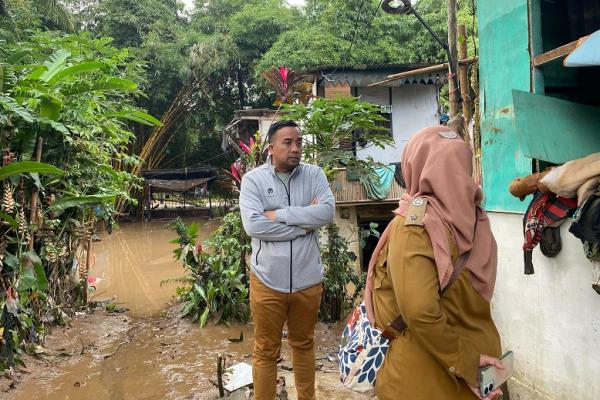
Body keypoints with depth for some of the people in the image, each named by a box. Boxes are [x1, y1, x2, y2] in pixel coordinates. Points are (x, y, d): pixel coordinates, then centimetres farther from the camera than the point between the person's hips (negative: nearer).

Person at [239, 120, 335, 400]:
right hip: (267, 280, -2)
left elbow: (327, 212, -15)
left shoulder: (314, 174, 0)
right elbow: (253, 225, -19)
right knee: (266, 352, 13)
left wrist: (278, 214, -17)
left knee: (304, 344, 22)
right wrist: (305, 223, -15)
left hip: (308, 279, 3)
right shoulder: (253, 179, -7)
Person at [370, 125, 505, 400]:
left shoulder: (414, 223, -20)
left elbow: (420, 312, -28)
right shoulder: (474, 217, -1)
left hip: (427, 372, -5)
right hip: (480, 351, 6)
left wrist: (465, 363, -17)